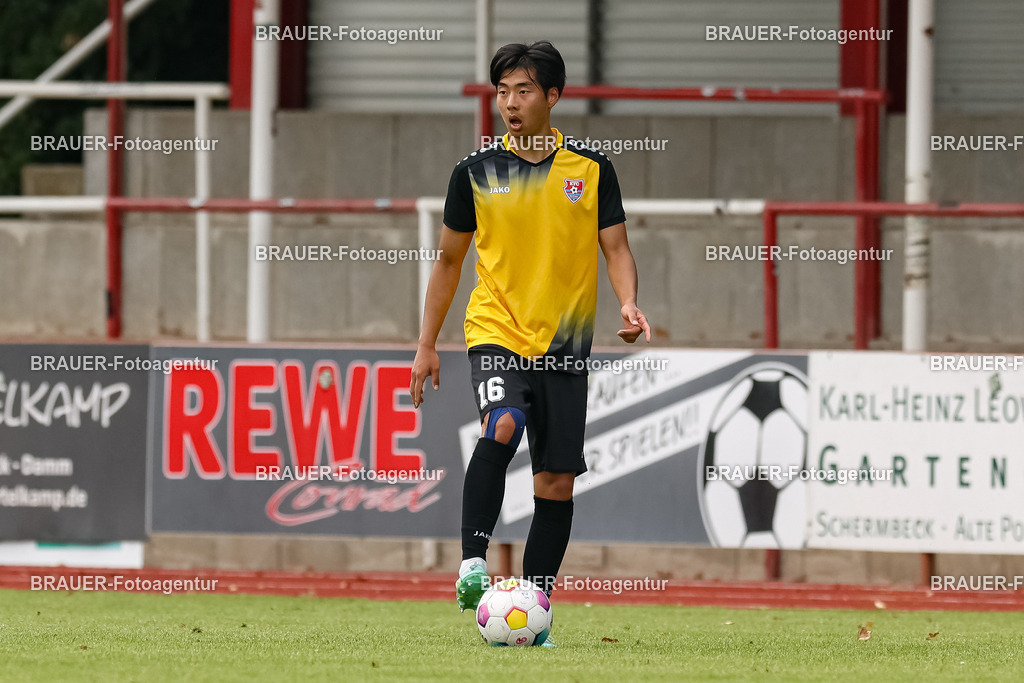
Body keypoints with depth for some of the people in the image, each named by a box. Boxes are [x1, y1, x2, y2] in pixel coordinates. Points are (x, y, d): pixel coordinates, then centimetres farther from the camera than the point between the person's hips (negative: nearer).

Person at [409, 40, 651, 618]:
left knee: (558, 483, 2)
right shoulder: (477, 172, 2)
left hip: (566, 346, 2)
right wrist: (427, 344, 10)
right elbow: (450, 261, 11)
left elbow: (616, 249, 6)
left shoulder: (591, 169, 3)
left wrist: (629, 305, -14)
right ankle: (473, 563, -30)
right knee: (503, 425, -31)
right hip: (497, 332, -2)